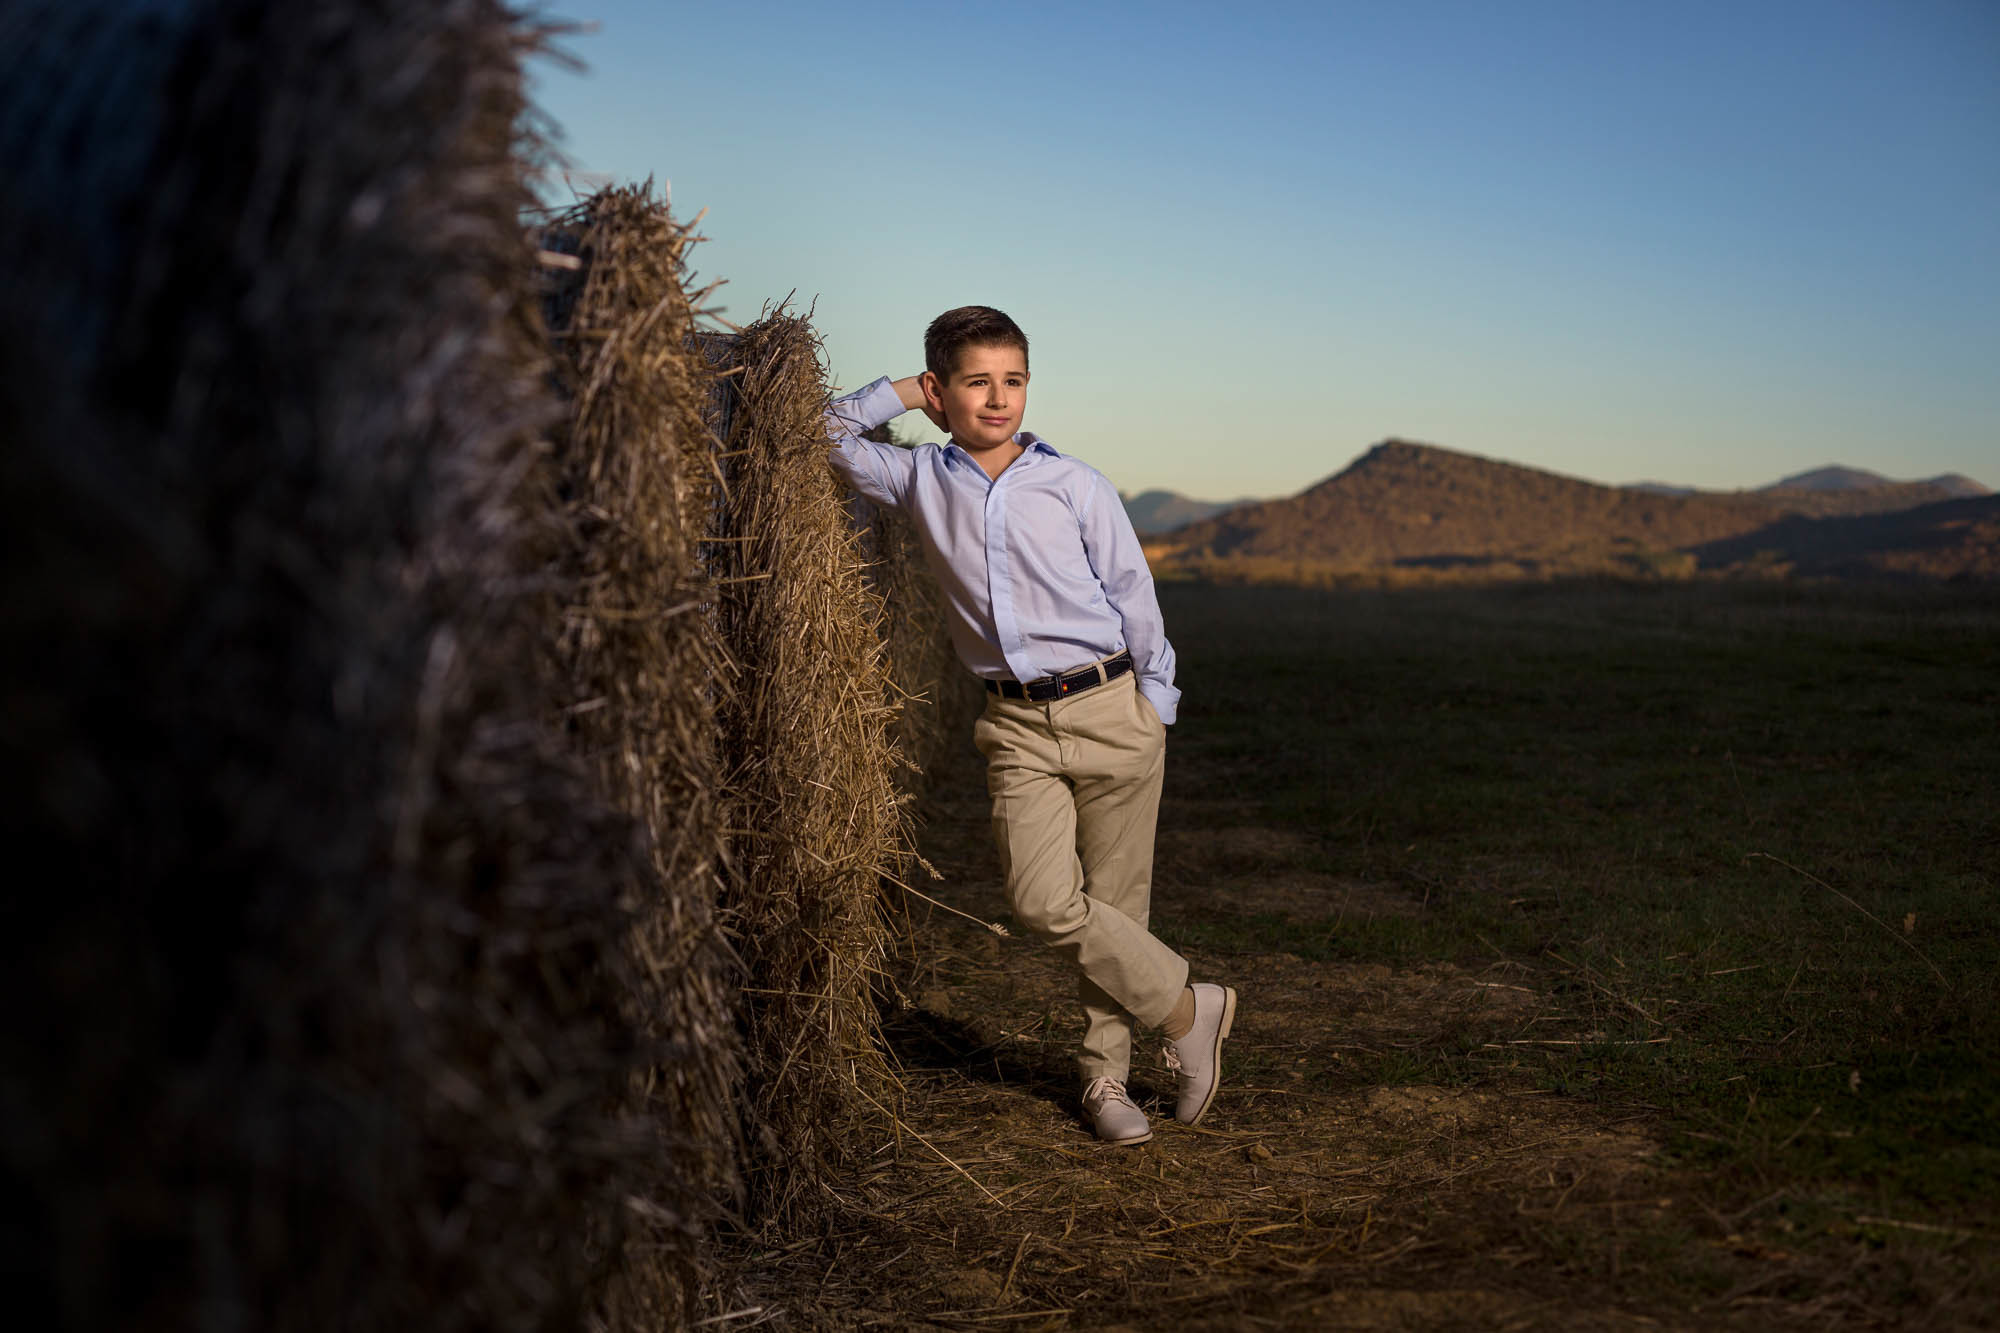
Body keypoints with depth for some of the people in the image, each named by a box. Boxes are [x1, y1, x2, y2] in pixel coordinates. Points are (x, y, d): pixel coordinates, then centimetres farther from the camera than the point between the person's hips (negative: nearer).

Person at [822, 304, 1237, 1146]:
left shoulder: (1074, 484, 0)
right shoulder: (921, 481, 6)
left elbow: (1133, 595, 5)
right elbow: (833, 435, 18)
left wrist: (1156, 707, 5)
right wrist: (901, 393, 8)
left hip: (1112, 709, -1)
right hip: (1017, 726, 1)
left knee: (1115, 902, 5)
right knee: (1043, 902, -13)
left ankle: (1105, 1074, 22)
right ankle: (1187, 1009, 7)